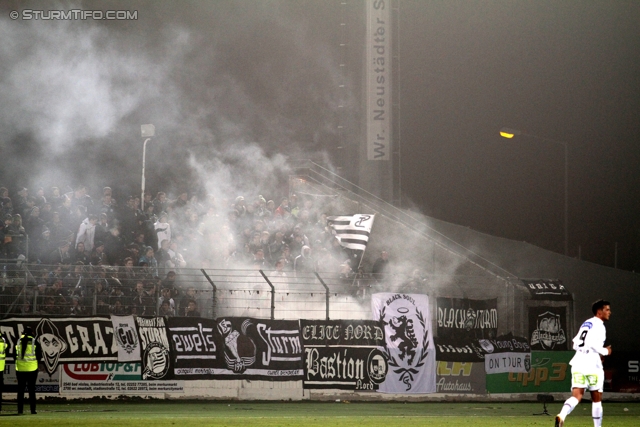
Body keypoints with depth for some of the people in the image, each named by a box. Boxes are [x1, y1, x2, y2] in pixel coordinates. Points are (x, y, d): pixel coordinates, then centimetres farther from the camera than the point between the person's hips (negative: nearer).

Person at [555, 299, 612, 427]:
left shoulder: (586, 324, 20)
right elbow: (593, 343, -20)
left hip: (578, 363, 6)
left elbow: (576, 344, 20)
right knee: (596, 398, 8)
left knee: (576, 396, -5)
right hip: (592, 365, -6)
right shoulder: (598, 325, -6)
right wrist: (605, 351, -3)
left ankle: (562, 416, -31)